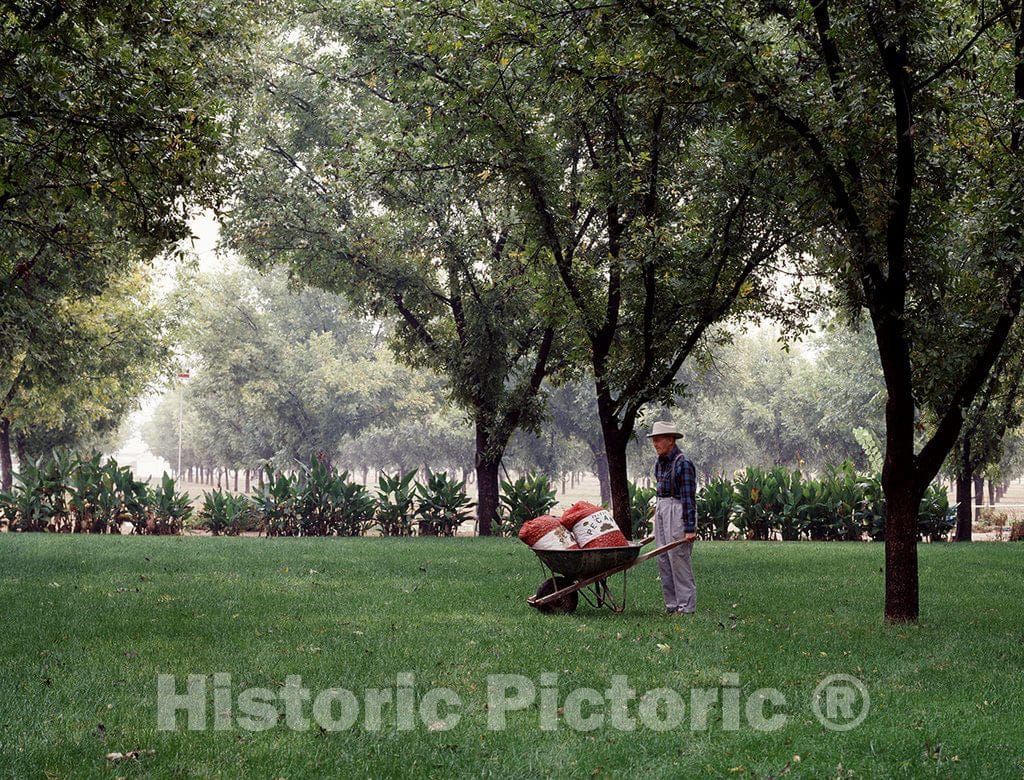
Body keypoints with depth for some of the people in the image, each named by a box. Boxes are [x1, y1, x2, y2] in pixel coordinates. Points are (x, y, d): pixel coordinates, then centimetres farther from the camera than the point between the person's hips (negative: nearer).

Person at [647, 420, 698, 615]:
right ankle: (671, 603, 13)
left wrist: (690, 528, -19)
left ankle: (686, 605, -3)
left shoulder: (682, 463, -14)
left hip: (677, 511, -9)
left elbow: (688, 498, -17)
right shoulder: (660, 463, 12)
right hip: (661, 509, 9)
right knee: (664, 559, 8)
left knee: (678, 558, -8)